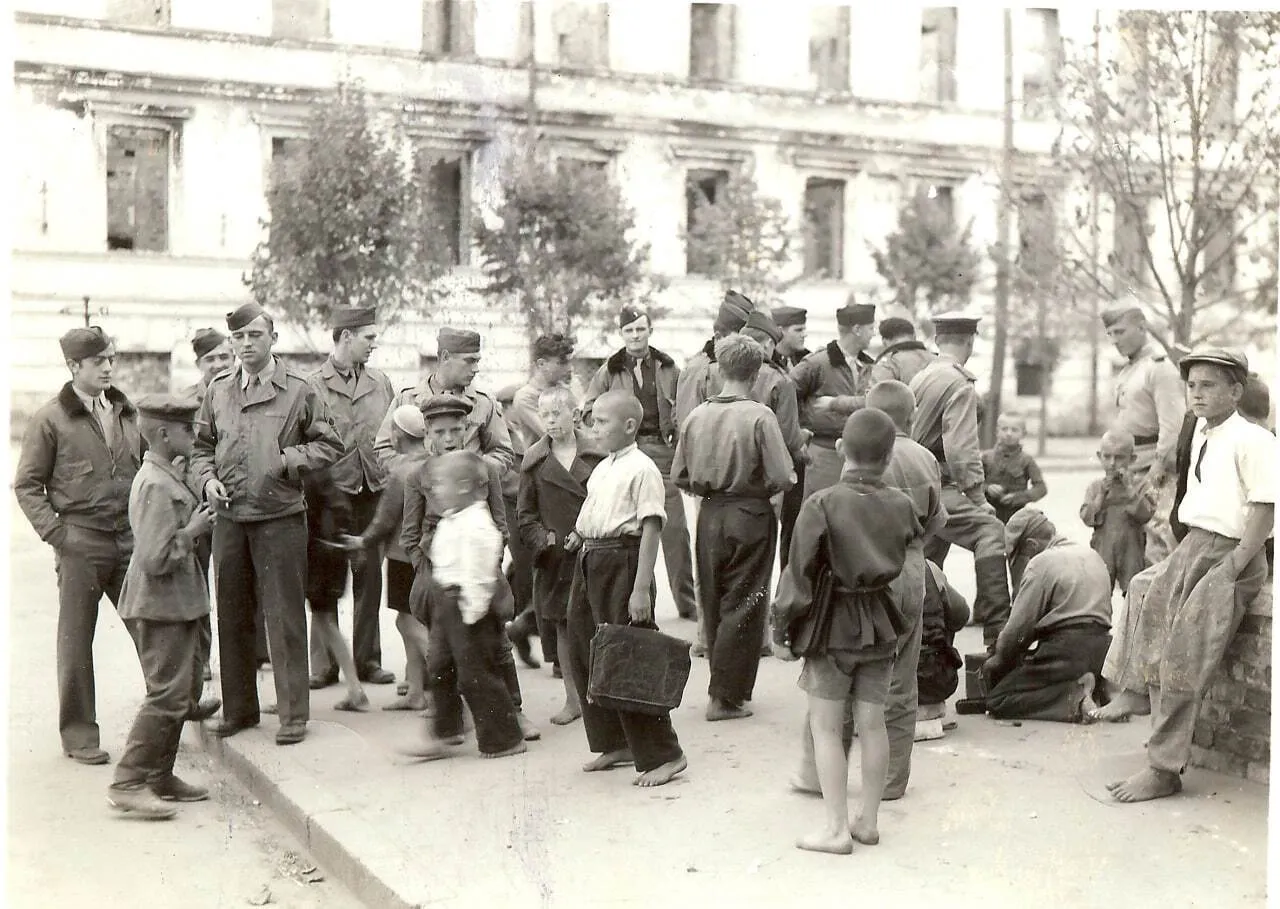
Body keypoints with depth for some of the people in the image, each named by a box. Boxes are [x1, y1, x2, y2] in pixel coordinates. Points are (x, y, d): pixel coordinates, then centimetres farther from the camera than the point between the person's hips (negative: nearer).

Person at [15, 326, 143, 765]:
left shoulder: (127, 413, 11)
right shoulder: (51, 419, -2)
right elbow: (26, 485, 0)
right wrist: (55, 532, -9)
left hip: (130, 540, 4)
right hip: (81, 544, -4)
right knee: (76, 642, 4)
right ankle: (78, 735, 13)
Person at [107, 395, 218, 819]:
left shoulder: (168, 477, 11)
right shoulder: (156, 486, -21)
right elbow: (155, 558, -26)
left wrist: (196, 525, 9)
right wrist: (192, 532, -16)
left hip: (177, 604, 11)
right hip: (161, 607, -11)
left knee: (185, 691, 16)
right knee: (168, 695, -8)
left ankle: (159, 776, 25)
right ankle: (128, 783, -1)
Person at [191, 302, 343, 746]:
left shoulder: (298, 391, -1)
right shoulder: (218, 390, 10)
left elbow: (329, 445, 2)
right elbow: (202, 446, 19)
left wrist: (287, 460, -11)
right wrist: (207, 478, 1)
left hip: (280, 517, -4)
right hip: (228, 518, 4)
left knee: (285, 617, -1)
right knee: (232, 616, 11)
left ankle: (293, 714, 7)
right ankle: (238, 709, 24)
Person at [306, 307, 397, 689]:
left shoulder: (380, 382, 11)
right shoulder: (313, 385, -2)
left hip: (373, 491, 4)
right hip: (330, 492, -4)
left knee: (369, 578, 7)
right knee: (326, 580, 1)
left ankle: (367, 660, 16)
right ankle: (324, 664, 9)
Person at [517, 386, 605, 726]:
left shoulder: (597, 455, 1)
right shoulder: (534, 460, 6)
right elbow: (526, 512, 8)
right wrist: (542, 540, -6)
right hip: (556, 558, 2)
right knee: (563, 628, 8)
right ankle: (573, 699, 19)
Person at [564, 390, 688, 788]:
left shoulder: (642, 469, -12)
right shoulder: (602, 468, 13)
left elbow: (651, 529, -17)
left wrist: (641, 589, -21)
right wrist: (580, 535, 4)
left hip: (621, 560, -9)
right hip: (590, 561, 9)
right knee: (583, 653, 13)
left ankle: (664, 755, 4)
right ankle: (616, 744, 27)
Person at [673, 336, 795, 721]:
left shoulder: (697, 415, -2)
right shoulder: (759, 416, -14)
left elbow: (678, 475, 2)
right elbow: (782, 477, -17)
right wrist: (763, 488, 3)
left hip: (708, 515, 4)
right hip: (749, 515, -4)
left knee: (714, 603, 15)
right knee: (743, 606, 4)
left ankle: (724, 687, 24)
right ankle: (726, 696, 5)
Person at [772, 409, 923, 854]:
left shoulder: (822, 504, -15)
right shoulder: (902, 505, -3)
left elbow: (800, 573, -13)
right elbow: (909, 554, 9)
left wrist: (781, 629, -5)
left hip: (833, 622, -4)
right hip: (882, 622, 4)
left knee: (825, 726, 4)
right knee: (872, 723, 13)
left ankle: (836, 828, 4)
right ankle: (868, 820, 22)